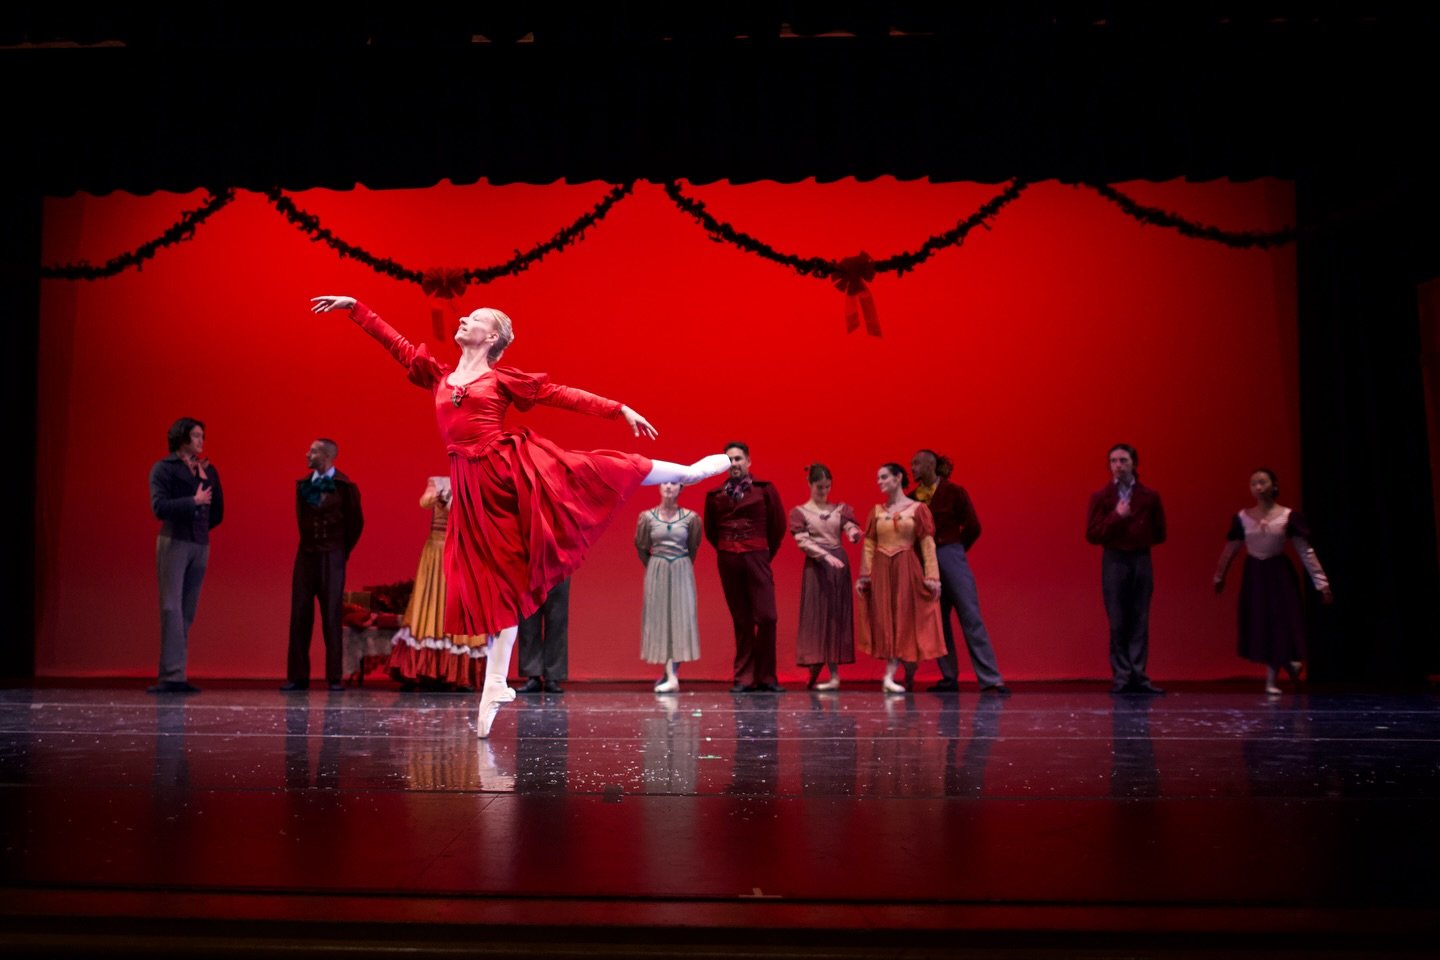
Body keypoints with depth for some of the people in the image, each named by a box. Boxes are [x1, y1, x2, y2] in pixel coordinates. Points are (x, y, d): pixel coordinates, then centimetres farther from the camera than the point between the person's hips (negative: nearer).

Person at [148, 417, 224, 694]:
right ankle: (173, 676, -10)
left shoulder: (208, 470, 14)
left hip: (200, 545, 5)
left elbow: (217, 511, 14)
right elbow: (159, 507, -13)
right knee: (171, 609, -9)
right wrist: (194, 502, -12)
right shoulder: (164, 468, 0)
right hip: (174, 543, -5)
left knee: (187, 613, 5)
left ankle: (176, 675, 7)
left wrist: (206, 476, 9)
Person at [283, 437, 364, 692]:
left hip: (332, 557, -4)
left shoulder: (345, 487, -6)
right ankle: (298, 676, 8)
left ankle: (335, 677, 6)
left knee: (331, 617, 0)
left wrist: (342, 552, 5)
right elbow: (300, 517, 17)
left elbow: (356, 522, 0)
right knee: (300, 615, 2)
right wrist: (309, 545, 13)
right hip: (305, 555, 4)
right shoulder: (302, 484, 7)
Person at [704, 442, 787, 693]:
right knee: (741, 620, 6)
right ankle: (744, 678, 11)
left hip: (756, 557, -2)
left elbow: (778, 526, 6)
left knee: (766, 617, -7)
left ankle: (765, 677, 5)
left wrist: (766, 554, 10)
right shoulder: (715, 495, 7)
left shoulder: (765, 489, 2)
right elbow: (710, 530, 16)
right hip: (727, 559, 2)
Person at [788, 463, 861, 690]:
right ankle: (832, 675, -1)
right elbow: (803, 543, -9)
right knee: (817, 617, -4)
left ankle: (833, 674, 5)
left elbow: (853, 530, -2)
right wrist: (827, 556, -22)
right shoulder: (799, 512, 2)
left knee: (838, 618, 2)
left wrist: (854, 534, -26)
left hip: (839, 564, 4)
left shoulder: (840, 509, 11)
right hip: (816, 566, -3)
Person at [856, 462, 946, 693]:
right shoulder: (876, 510, 9)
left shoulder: (917, 508, 0)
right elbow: (869, 544, 6)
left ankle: (889, 677, 0)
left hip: (907, 570, -3)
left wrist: (932, 575, -11)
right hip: (881, 571, 3)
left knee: (903, 619, -3)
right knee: (885, 621, 3)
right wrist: (864, 575, 0)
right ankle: (890, 676, 11)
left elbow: (927, 543, -5)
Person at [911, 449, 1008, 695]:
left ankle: (991, 679, -4)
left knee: (971, 619, -5)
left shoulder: (954, 492, -4)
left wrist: (951, 550, 8)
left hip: (951, 558, -4)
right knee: (936, 622, 5)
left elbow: (973, 527, 1)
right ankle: (949, 678, 12)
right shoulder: (913, 497, 6)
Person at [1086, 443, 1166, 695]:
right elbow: (1092, 535, -6)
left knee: (1139, 621, 2)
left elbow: (1159, 534, 12)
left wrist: (1139, 539, -1)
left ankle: (1138, 676, 5)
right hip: (1114, 561, -1)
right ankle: (1121, 677, 5)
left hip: (1141, 560, 1)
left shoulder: (1150, 496, 5)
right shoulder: (1100, 496, 1)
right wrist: (1116, 517, -16)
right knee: (1118, 622, 0)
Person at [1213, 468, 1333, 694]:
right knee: (1257, 624, 3)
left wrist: (1322, 583, -8)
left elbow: (1306, 551, -6)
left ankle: (1272, 679, 11)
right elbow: (1230, 550, 10)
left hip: (1279, 574, -2)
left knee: (1280, 623, -2)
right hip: (1254, 574, 2)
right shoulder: (1242, 518, -2)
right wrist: (1219, 577, 17)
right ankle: (1287, 661, 26)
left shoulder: (1288, 516, -8)